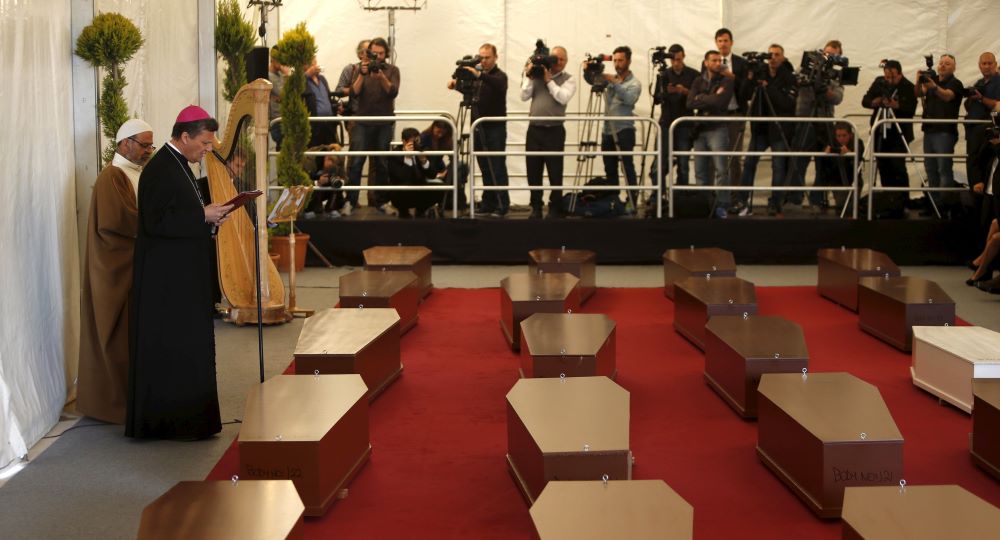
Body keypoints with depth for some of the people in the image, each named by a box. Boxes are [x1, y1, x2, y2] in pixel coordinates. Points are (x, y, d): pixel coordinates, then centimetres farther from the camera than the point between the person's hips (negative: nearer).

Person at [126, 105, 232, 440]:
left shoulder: (178, 165, 14)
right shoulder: (159, 170, -17)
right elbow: (156, 222, -24)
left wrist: (208, 216, 5)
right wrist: (203, 216, -21)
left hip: (183, 275, 10)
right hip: (165, 278, -10)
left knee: (187, 345, 13)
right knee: (170, 346, -4)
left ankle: (188, 418, 20)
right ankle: (172, 421, 3)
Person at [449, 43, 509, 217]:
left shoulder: (499, 75, -7)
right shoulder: (476, 74, 12)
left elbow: (498, 85, -28)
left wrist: (479, 75, -43)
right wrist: (456, 84, -5)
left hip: (495, 129, -6)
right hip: (479, 128, 6)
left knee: (497, 169, -6)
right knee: (485, 169, 8)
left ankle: (502, 205, -4)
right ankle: (488, 204, 13)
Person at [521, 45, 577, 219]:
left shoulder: (568, 79, 3)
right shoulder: (536, 75, 10)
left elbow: (563, 98, -15)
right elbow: (524, 96, 3)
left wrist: (548, 80, -12)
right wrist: (529, 77, -5)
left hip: (554, 131, -3)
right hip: (534, 129, 3)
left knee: (555, 172, 0)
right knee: (533, 171, 6)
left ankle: (555, 209, 9)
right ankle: (536, 207, 16)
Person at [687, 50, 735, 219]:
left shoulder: (727, 81, 1)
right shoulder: (699, 81, 13)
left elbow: (720, 102, -14)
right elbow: (690, 103, -1)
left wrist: (701, 98, -2)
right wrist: (710, 101, -8)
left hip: (718, 129, -4)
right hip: (700, 129, 4)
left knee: (720, 169, -11)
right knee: (700, 171, 6)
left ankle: (721, 206, -10)